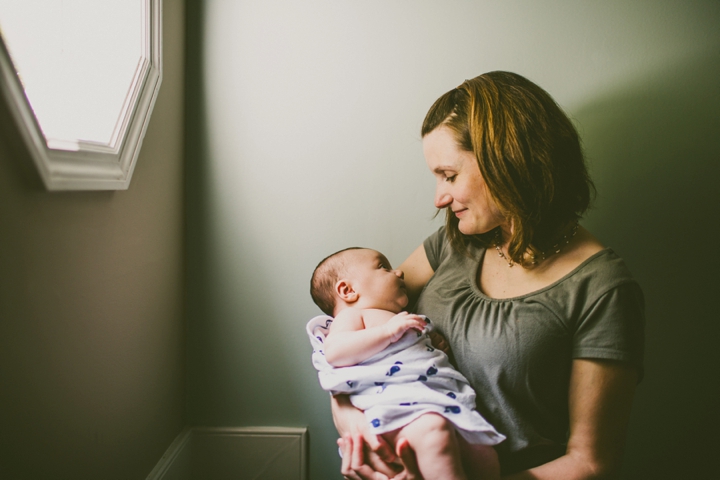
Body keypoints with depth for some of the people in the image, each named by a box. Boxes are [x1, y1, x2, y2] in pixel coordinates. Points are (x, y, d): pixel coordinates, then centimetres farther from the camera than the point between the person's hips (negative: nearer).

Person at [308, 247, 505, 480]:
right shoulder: (352, 315, 10)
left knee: (484, 454, 1)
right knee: (434, 430, -37)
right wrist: (388, 331, -15)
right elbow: (334, 351, -11)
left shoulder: (404, 321, 37)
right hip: (398, 404, -9)